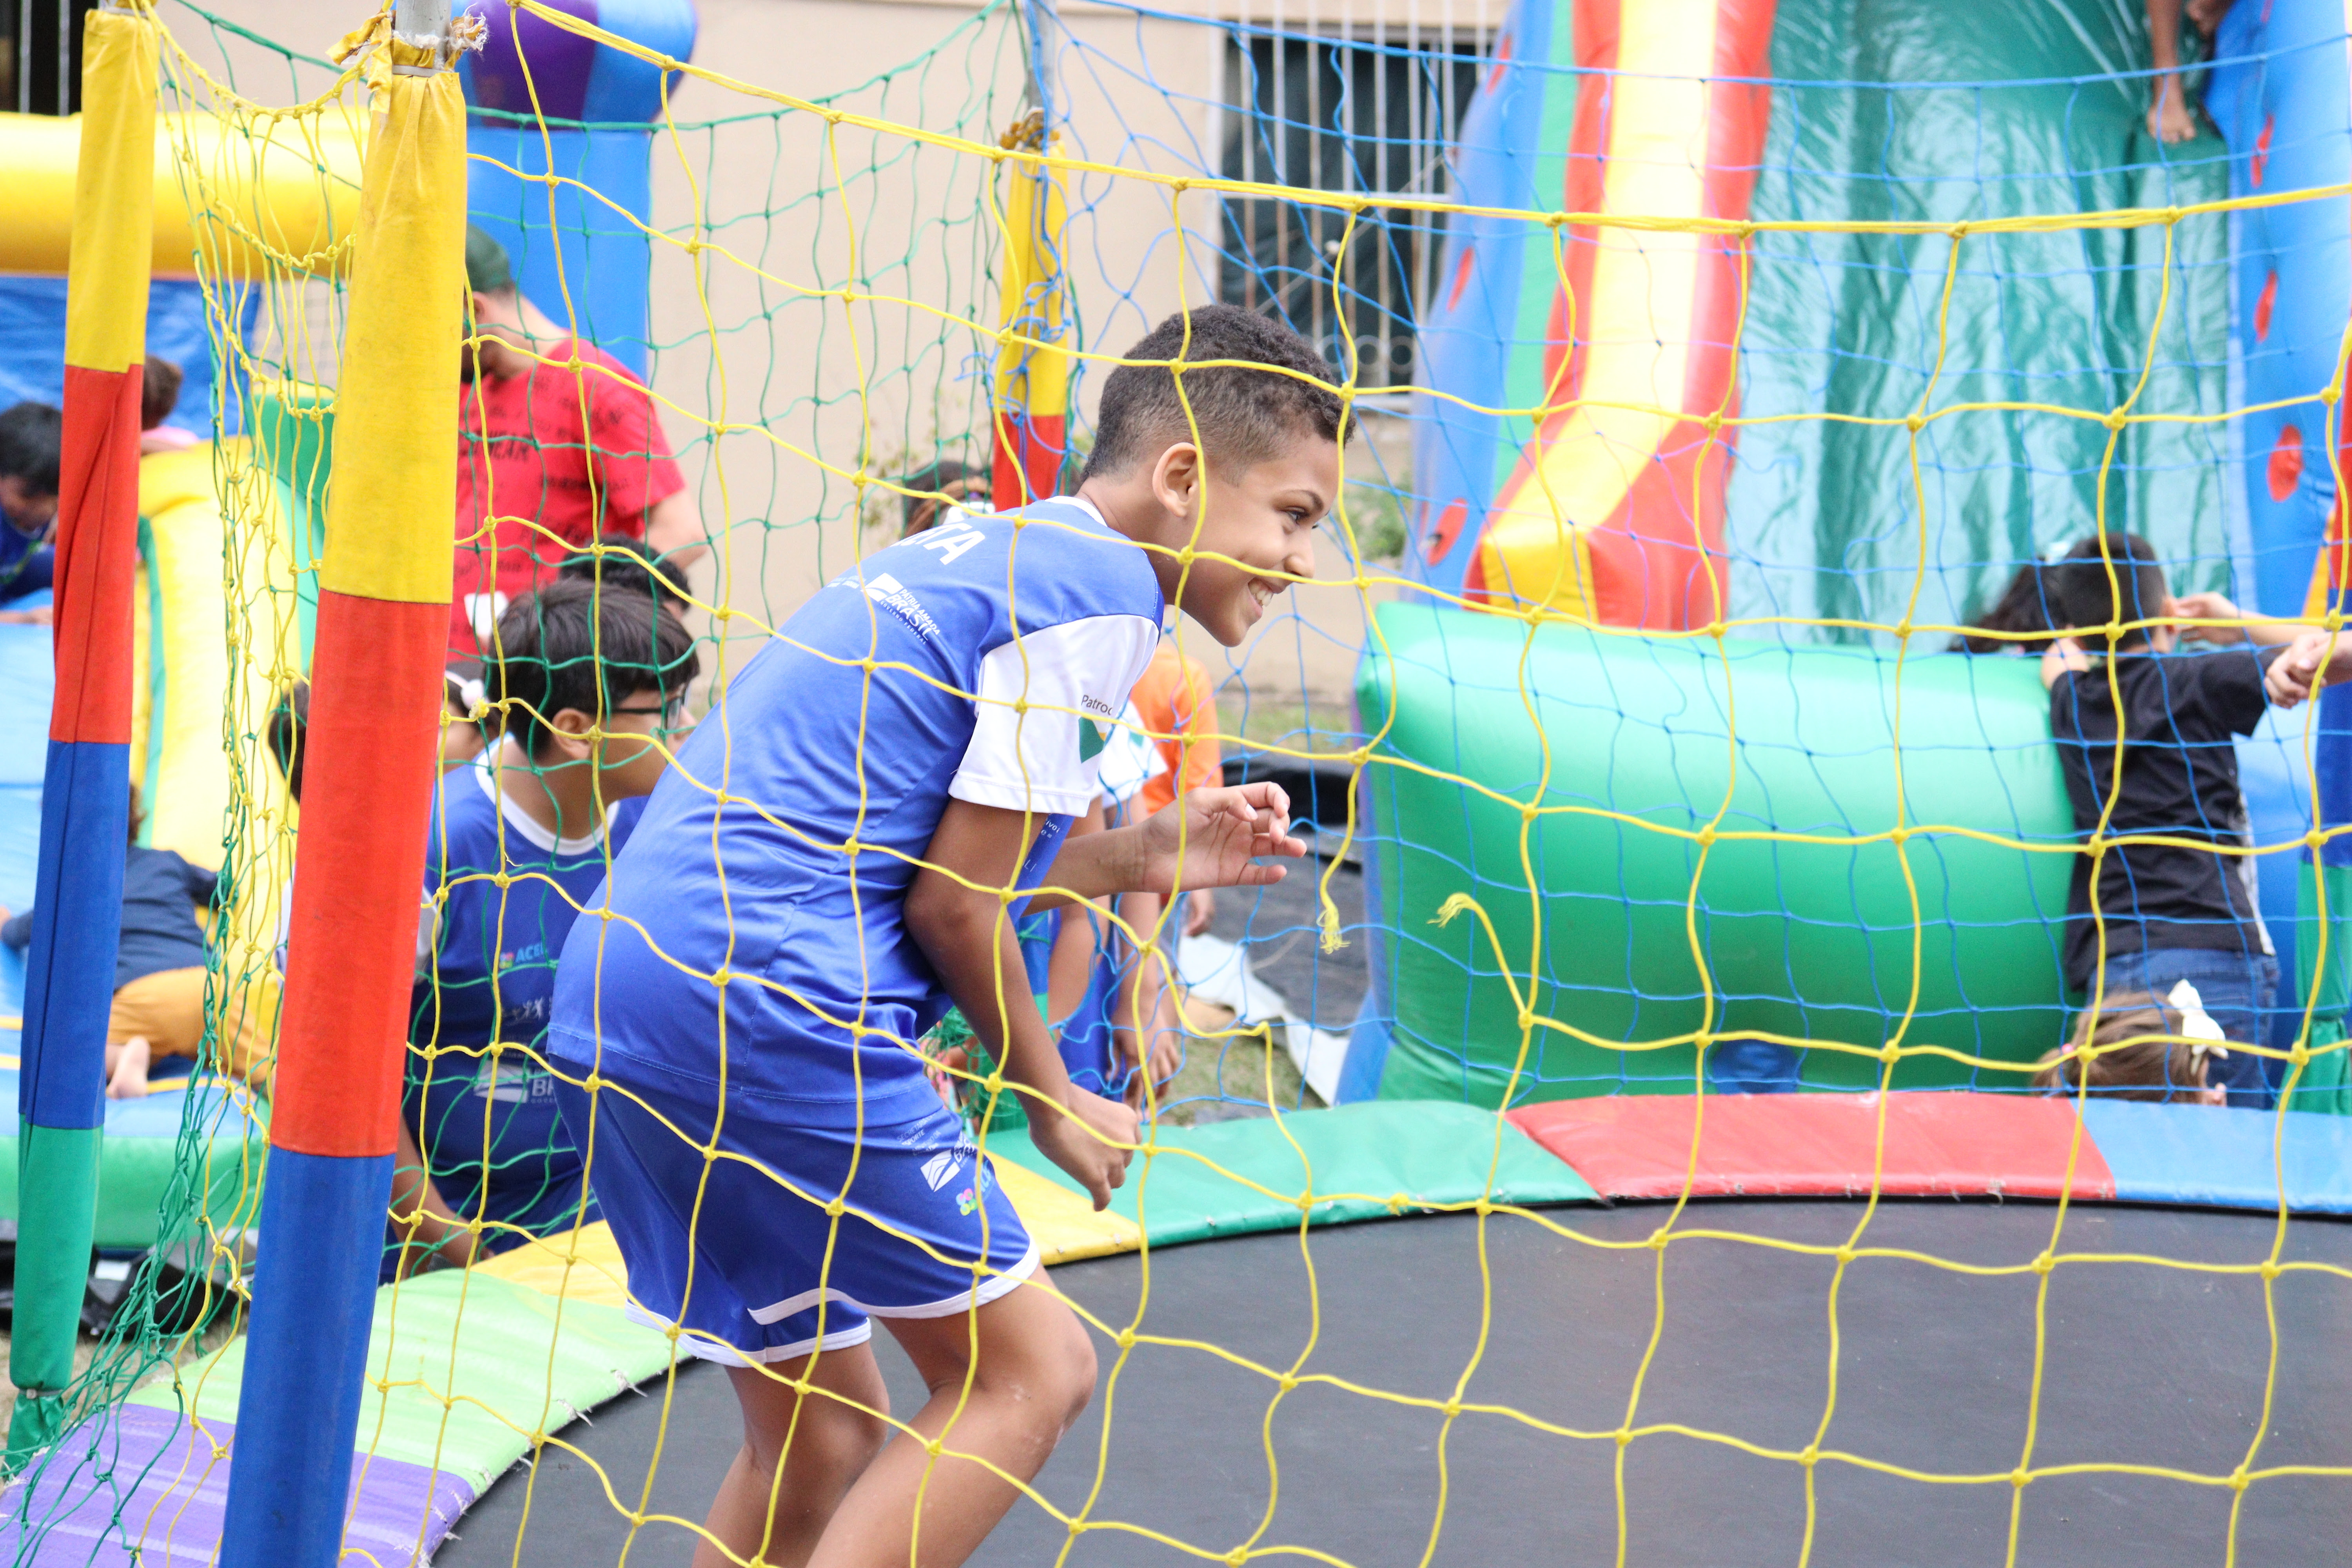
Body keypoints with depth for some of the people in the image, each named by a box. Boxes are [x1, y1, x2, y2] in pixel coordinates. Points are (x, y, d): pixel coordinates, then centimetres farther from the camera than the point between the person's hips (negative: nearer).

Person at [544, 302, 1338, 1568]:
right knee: (1027, 1370, -1)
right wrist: (1052, 1102, 4)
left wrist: (1134, 858, 20)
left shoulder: (981, 547, 20)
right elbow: (950, 905, -10)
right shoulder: (1100, 593, -8)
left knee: (822, 1436, 17)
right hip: (769, 1012, -10)